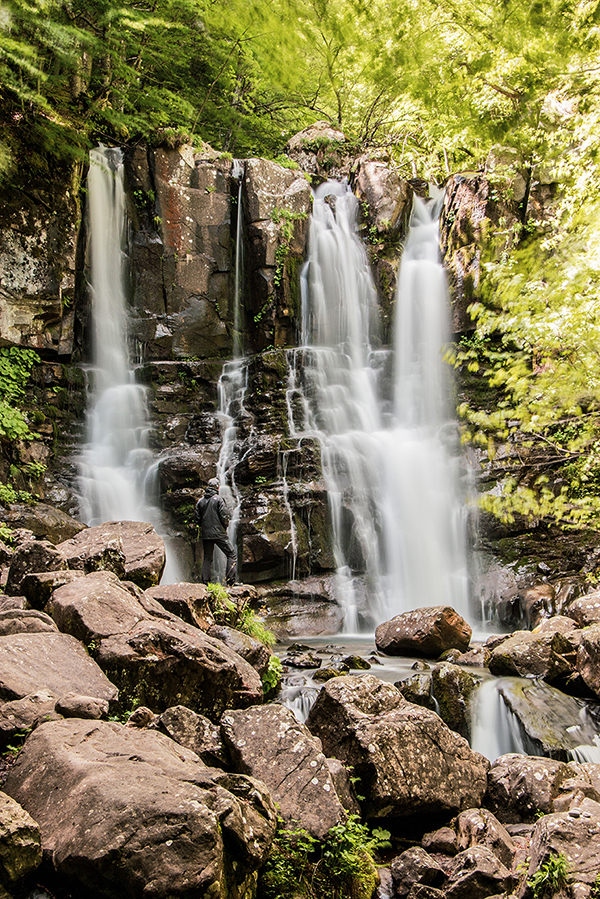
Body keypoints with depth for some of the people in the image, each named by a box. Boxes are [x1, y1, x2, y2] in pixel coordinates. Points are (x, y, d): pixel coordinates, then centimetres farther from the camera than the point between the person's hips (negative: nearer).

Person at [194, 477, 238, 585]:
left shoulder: (200, 501, 9)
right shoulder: (218, 499, -7)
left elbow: (197, 519, 11)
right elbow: (224, 516, -13)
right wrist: (225, 527, 4)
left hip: (206, 535, 5)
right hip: (219, 534, -5)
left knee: (207, 558, 14)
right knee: (232, 555, 2)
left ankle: (205, 582, 10)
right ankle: (231, 580, -8)